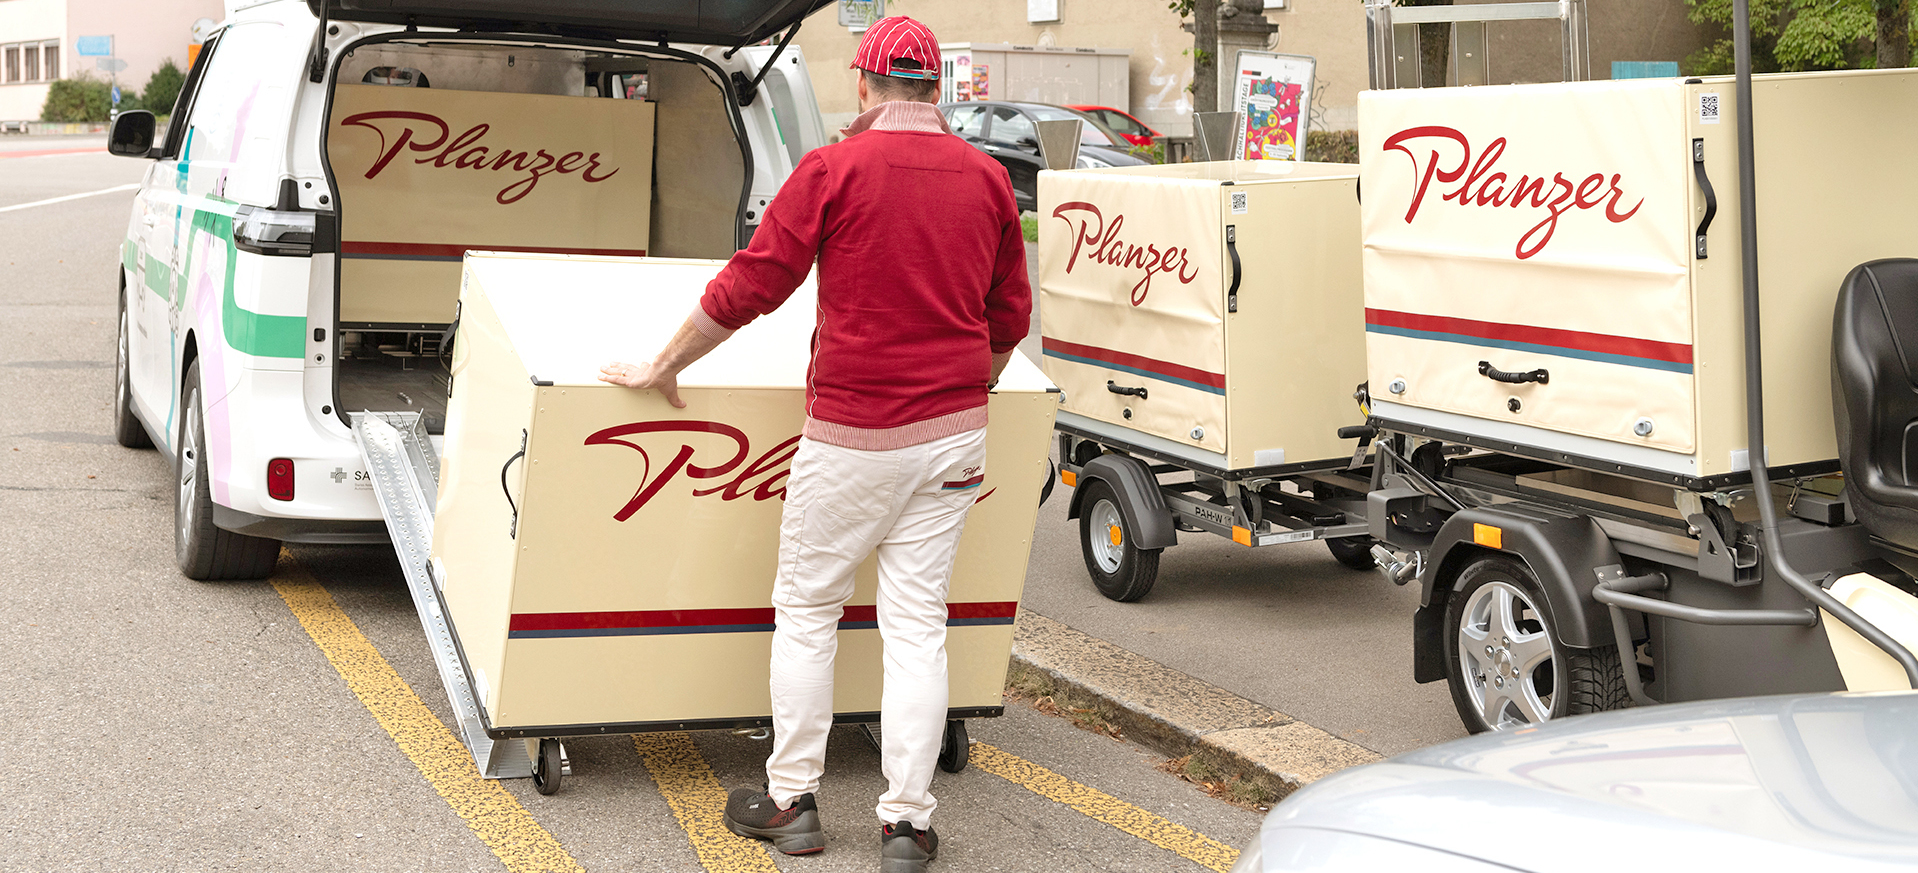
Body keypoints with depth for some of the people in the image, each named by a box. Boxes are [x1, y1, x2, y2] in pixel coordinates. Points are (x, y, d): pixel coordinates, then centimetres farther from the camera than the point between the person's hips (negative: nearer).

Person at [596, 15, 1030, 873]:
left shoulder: (834, 169, -10)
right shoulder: (986, 177, 4)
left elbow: (750, 285, -8)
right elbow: (1009, 315, 13)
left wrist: (661, 367, 4)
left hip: (852, 434, -4)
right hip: (952, 433, 4)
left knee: (806, 612, 11)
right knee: (917, 624, 6)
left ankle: (791, 801, 17)